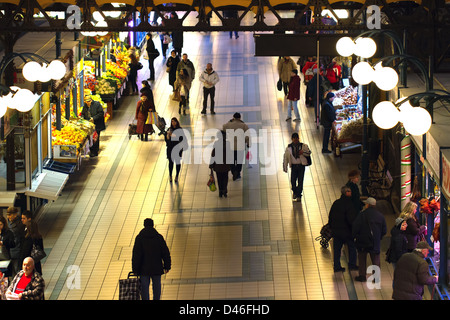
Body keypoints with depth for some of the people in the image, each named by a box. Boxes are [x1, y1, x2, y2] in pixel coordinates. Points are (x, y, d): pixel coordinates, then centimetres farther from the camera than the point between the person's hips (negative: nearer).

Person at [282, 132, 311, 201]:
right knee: (293, 181, -4)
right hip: (294, 166, 0)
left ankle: (299, 195, 13)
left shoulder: (303, 146, -2)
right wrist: (285, 167, 2)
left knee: (300, 181, -1)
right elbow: (285, 157, 4)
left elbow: (309, 153, 7)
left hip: (301, 165, 0)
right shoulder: (289, 147, -1)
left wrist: (303, 152, -15)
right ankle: (295, 192, 25)